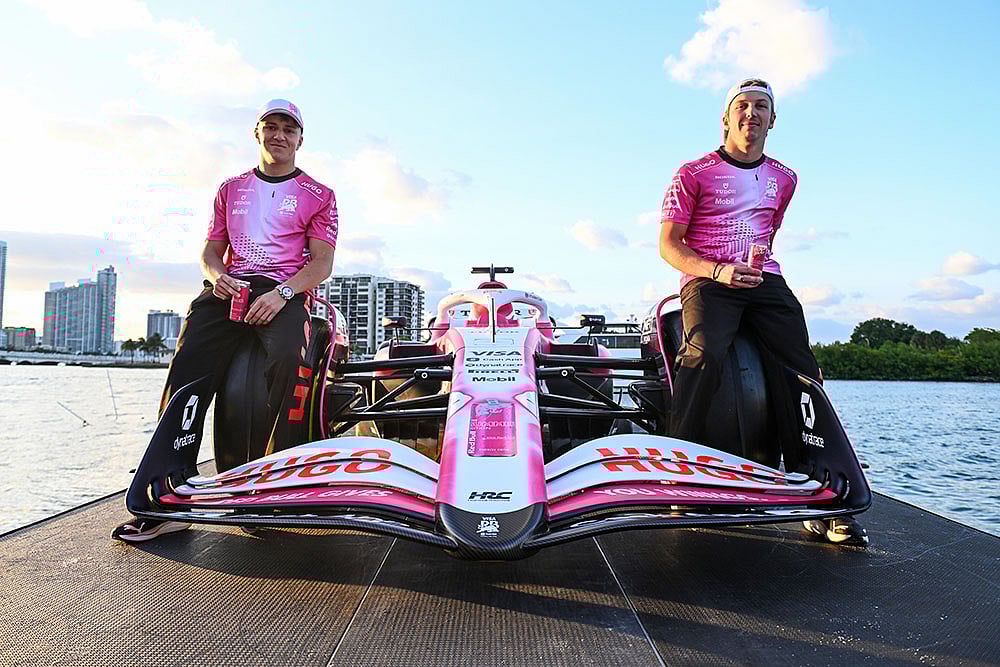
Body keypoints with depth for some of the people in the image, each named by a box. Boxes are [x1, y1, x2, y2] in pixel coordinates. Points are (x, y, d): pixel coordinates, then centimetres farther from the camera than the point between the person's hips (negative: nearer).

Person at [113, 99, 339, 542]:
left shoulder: (318, 195, 14)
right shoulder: (231, 188, 26)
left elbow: (322, 261, 3)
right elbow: (211, 249, 23)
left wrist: (282, 293, -14)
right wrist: (217, 275, -2)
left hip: (285, 292, -3)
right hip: (229, 289, 3)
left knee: (289, 359, -35)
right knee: (187, 365, -22)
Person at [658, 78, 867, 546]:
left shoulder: (783, 179, 21)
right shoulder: (694, 173, 6)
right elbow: (668, 245, 0)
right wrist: (717, 270, -15)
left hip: (764, 281, 4)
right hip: (706, 280, -4)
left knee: (802, 372, -13)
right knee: (705, 354, -34)